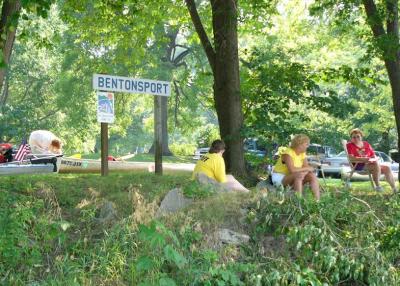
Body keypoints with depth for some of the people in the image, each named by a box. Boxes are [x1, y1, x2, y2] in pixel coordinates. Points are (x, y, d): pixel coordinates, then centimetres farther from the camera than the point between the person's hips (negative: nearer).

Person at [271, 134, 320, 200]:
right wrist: (307, 169, -22)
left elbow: (306, 166, 2)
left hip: (293, 178, 8)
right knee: (299, 175, -34)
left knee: (312, 176, -11)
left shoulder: (302, 153, 4)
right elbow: (292, 170, -32)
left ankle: (317, 200, -16)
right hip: (279, 177, -8)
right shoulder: (288, 153, -22)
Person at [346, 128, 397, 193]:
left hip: (369, 164, 6)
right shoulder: (349, 145, 0)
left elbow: (375, 157, 13)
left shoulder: (366, 144, 16)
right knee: (376, 164, -30)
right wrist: (364, 159, -28)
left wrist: (372, 159, -12)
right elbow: (351, 158, -17)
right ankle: (378, 186, -29)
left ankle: (394, 189, -14)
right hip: (358, 166, -6)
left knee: (387, 168, -13)